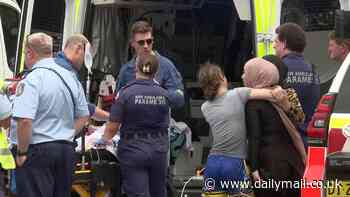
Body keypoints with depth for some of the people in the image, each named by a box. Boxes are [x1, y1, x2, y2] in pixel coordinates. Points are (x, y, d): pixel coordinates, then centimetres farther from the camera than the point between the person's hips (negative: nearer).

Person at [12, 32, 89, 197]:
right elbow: (83, 117, 16)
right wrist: (66, 136, 16)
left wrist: (22, 152, -13)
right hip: (67, 149, 7)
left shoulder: (31, 80, -14)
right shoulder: (71, 78, 10)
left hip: (38, 151, -7)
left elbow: (25, 121, -23)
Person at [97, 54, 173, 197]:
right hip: (159, 149, 4)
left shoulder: (126, 93, -12)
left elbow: (113, 127, -8)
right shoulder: (164, 95, -1)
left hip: (133, 149, -4)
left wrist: (104, 139, 9)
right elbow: (165, 124, 10)